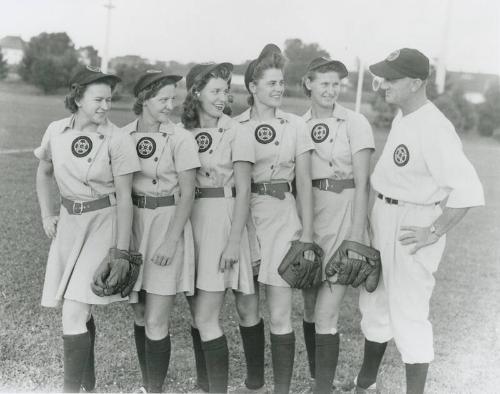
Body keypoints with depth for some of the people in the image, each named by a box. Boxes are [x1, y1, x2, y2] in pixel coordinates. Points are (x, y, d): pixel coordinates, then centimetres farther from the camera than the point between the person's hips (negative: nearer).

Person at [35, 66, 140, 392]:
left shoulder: (117, 140, -13)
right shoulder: (56, 131, 0)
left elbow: (124, 197, -11)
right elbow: (44, 172, 18)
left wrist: (122, 250, -13)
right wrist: (47, 215, 9)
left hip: (104, 221, -5)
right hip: (69, 221, 5)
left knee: (74, 312, -13)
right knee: (81, 313, 14)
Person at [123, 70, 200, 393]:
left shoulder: (181, 138, -8)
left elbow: (187, 193, -8)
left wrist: (171, 240, -15)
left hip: (168, 223, -4)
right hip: (132, 223, 4)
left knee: (156, 322, -7)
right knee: (139, 313, 14)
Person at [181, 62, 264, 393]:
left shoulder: (235, 133, -5)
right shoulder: (184, 131, 7)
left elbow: (243, 191, -8)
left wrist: (234, 240, -14)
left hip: (222, 220, -4)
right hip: (190, 220, 5)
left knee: (206, 318, -8)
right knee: (198, 313, 11)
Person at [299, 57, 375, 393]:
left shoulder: (355, 122, -4)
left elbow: (362, 184, -7)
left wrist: (356, 236, -13)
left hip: (342, 214, -4)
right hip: (306, 214, 5)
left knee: (326, 313, -9)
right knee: (310, 307, 11)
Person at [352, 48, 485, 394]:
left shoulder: (433, 128, -23)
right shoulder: (402, 117, 5)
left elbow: (468, 189, -28)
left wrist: (434, 233, -22)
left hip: (411, 227, -10)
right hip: (383, 218, 10)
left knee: (408, 314, -1)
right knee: (375, 304, 19)